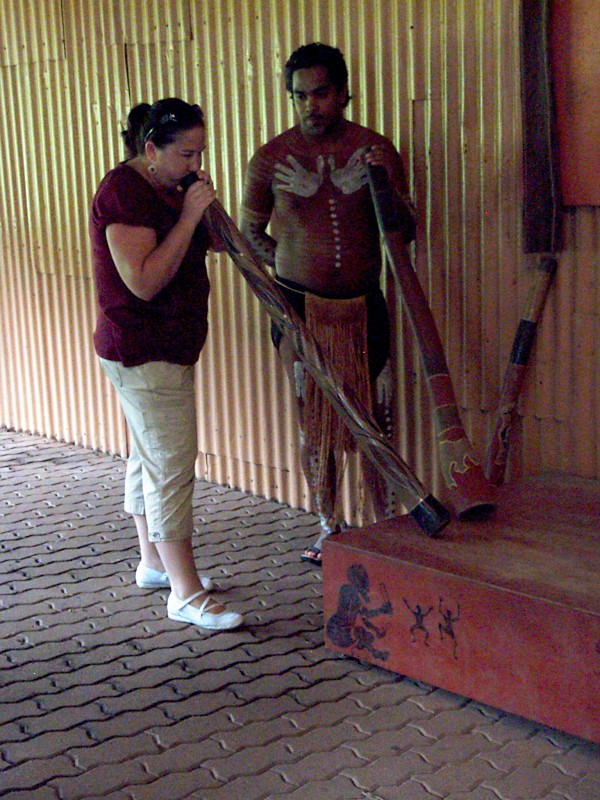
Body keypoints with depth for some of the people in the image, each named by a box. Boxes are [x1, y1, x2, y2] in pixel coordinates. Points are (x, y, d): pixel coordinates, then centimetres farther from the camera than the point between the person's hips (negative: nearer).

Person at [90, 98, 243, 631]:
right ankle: (186, 595, -4)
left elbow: (215, 241, 18)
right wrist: (188, 215, -23)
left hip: (167, 347, 11)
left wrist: (207, 203, 0)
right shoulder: (125, 191, -18)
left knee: (150, 457, 18)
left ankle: (154, 563, 32)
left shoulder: (164, 187, 12)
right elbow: (144, 281, -26)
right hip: (143, 351, -11)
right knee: (171, 465, -10)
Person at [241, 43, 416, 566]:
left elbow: (405, 233, 1)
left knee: (375, 420, 3)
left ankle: (388, 525, 17)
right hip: (299, 306, 0)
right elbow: (250, 232, 11)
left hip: (363, 304, 1)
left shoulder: (375, 150, 1)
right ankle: (330, 527, 20)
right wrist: (293, 264, -1)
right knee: (313, 423, 5)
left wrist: (385, 184, -16)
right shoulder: (270, 159, -1)